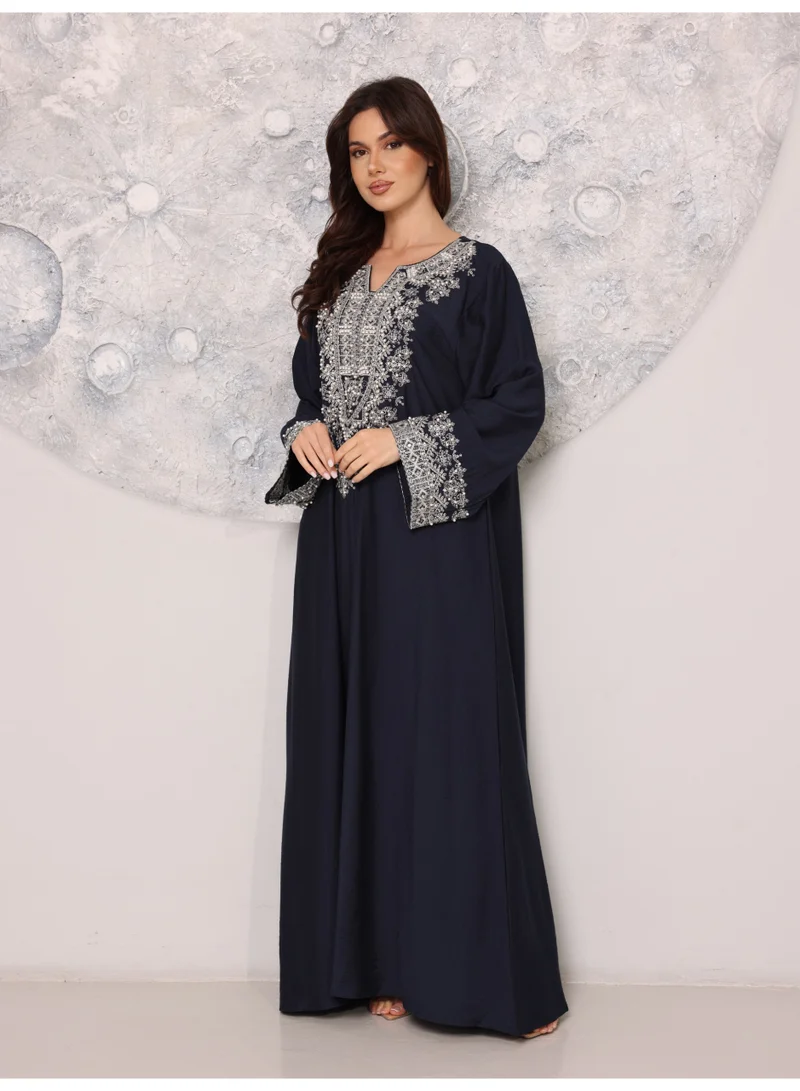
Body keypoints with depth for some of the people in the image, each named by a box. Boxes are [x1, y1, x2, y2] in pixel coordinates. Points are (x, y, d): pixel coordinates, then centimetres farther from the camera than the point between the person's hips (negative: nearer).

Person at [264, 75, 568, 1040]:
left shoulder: (476, 271, -1)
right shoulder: (340, 274, 16)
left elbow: (519, 402, -6)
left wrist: (405, 444, -14)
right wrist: (306, 433, -1)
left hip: (438, 536, -6)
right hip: (343, 535, 6)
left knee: (448, 733, -6)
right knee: (354, 733, 6)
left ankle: (493, 971, 5)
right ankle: (378, 954, 16)